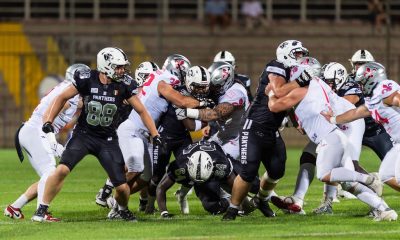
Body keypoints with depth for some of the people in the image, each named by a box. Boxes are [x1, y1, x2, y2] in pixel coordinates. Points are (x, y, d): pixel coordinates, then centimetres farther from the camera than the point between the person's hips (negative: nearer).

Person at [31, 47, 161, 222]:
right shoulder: (87, 80, -11)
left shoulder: (123, 86, -6)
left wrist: (155, 135, -4)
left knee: (122, 187, -4)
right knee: (62, 169, -24)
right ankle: (42, 210, -10)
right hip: (83, 134, -2)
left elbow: (141, 111, 2)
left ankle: (122, 210, 30)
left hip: (108, 140, 2)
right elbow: (63, 97, 1)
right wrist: (49, 120, -7)